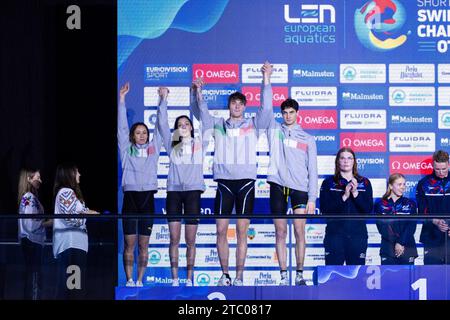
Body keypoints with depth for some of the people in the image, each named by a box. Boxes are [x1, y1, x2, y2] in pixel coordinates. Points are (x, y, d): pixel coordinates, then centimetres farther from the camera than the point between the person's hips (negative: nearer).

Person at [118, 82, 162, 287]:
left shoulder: (153, 148, 13)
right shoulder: (126, 150, 8)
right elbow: (121, 126, 4)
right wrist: (121, 99, 0)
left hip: (148, 197, 2)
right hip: (130, 195, -2)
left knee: (144, 244, 4)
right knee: (129, 243, 0)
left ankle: (140, 280, 7)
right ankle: (129, 280, 3)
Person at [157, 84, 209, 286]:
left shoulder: (200, 143, 11)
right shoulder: (172, 145, 14)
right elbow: (162, 124, 8)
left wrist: (198, 97, -2)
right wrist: (163, 100, 2)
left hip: (193, 191, -1)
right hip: (174, 191, 1)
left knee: (190, 240, 0)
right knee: (174, 239, -1)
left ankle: (189, 279, 5)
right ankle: (175, 279, 2)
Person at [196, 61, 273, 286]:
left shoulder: (253, 125, 10)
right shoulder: (218, 125, 13)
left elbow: (266, 108, -2)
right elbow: (203, 115, 1)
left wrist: (266, 80, -11)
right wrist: (198, 94, -15)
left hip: (246, 181, -1)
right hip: (224, 181, 1)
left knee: (242, 231, -1)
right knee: (221, 230, 0)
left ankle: (239, 276, 3)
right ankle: (225, 274, 11)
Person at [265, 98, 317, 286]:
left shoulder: (308, 139, 10)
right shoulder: (274, 130, 12)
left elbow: (312, 170, 7)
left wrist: (312, 198, -1)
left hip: (300, 188, -1)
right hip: (278, 186, 1)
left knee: (299, 232, -6)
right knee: (280, 233, 1)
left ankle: (300, 275, 1)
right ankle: (283, 276, 5)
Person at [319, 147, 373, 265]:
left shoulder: (364, 183, 10)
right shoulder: (329, 183, 6)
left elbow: (369, 209, 1)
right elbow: (324, 209, -5)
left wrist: (355, 193, -12)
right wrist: (344, 197, -14)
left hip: (358, 234, 1)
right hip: (335, 234, -1)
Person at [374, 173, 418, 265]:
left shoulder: (410, 204, 8)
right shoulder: (380, 205, 5)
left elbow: (411, 226, -3)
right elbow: (382, 227, -4)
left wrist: (401, 243, -14)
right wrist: (396, 243, -14)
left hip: (407, 248, 1)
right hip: (388, 250, 0)